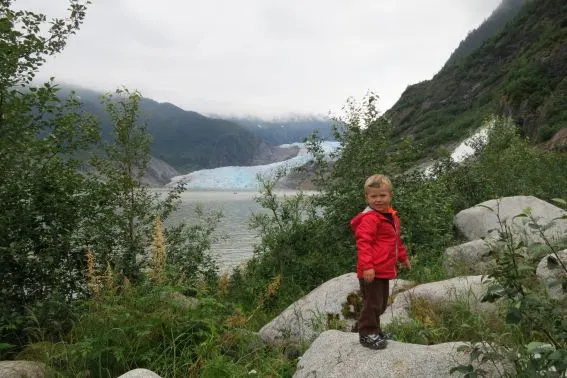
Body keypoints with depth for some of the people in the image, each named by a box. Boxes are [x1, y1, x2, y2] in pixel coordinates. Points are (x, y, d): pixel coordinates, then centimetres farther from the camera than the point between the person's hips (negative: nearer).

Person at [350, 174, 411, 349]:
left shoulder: (391, 216, 13)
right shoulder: (369, 218, -18)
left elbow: (396, 240, 27)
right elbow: (363, 243, -24)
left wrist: (403, 257, 34)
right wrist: (367, 266, -30)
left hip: (385, 270, 10)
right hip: (372, 271, -10)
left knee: (381, 303, 20)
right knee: (372, 302, -2)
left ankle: (374, 329, 36)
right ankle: (367, 333, 13)